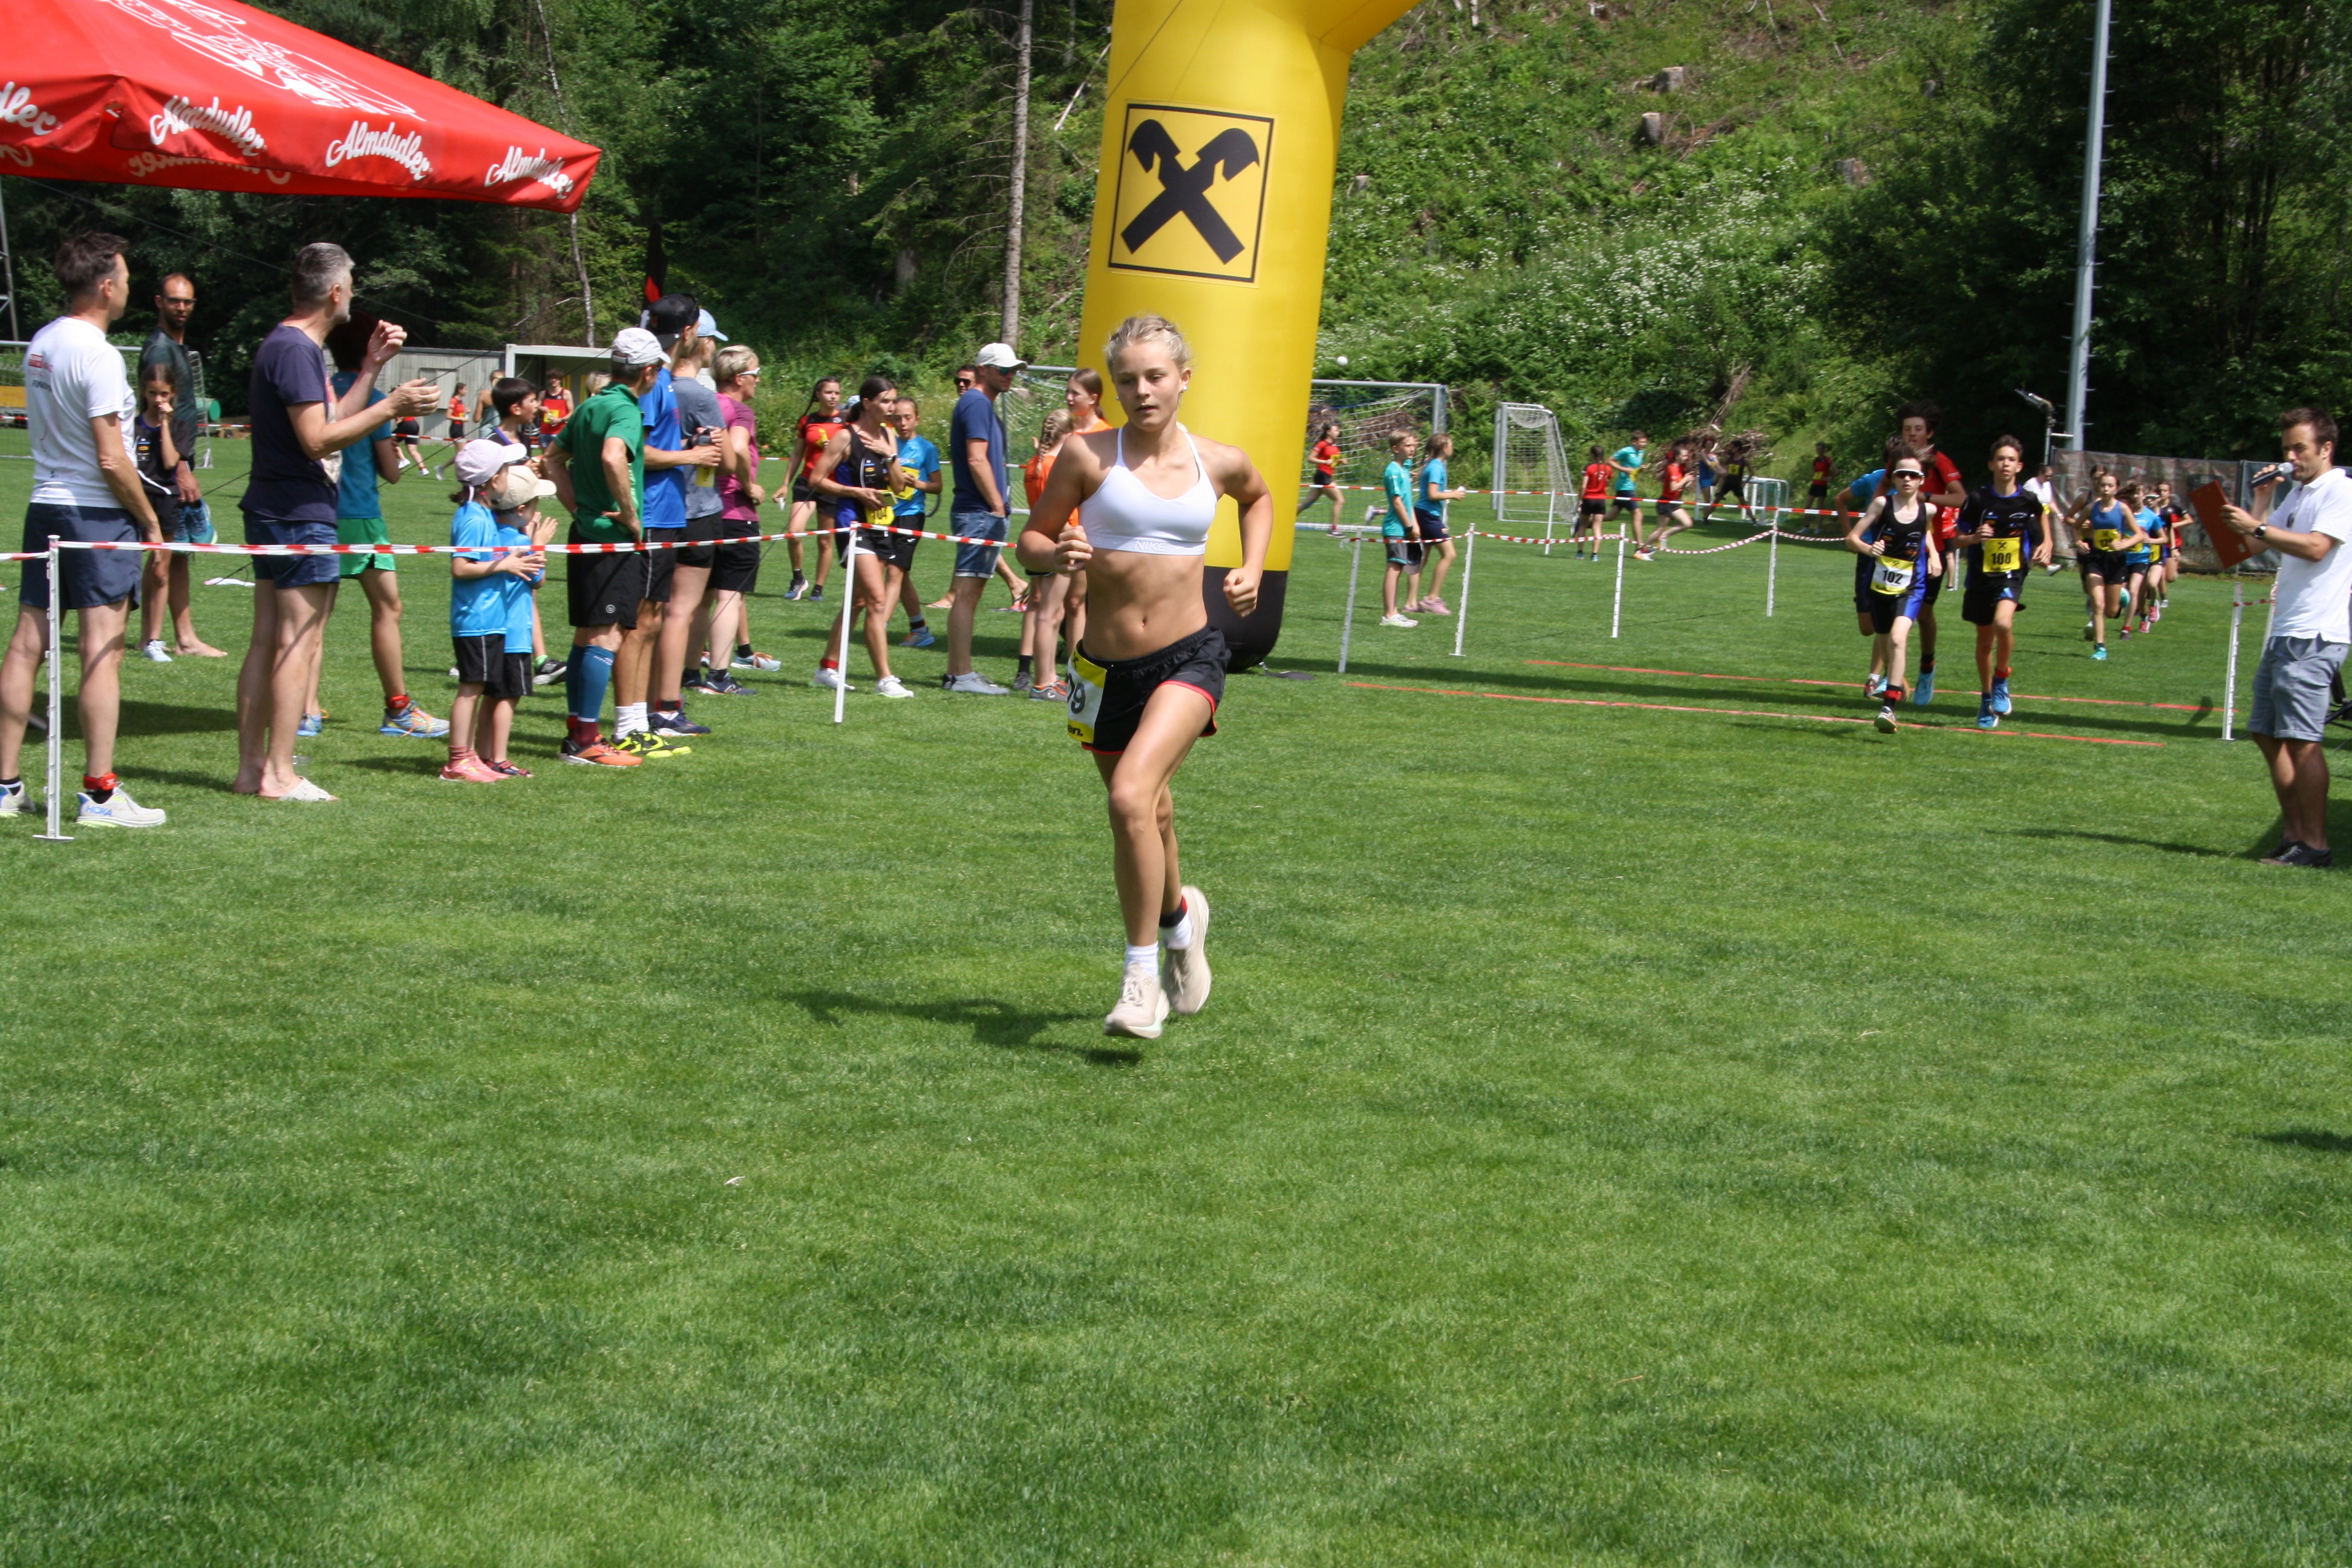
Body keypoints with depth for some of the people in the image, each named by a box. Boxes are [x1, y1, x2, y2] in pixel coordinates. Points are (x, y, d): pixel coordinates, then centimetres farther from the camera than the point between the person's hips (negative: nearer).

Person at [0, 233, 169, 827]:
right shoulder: (97, 354, -15)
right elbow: (110, 458, -17)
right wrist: (150, 521, -6)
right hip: (98, 512, -8)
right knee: (102, 650, -6)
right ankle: (99, 794, -6)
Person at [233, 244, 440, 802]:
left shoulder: (295, 346, 16)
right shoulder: (295, 349, -16)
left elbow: (332, 421, 22)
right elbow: (318, 440, -22)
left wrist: (371, 366, 19)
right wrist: (391, 407, -21)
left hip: (273, 514, 11)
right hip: (301, 517, -11)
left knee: (267, 641, 11)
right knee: (298, 643, -7)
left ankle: (251, 768, 14)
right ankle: (280, 774, -6)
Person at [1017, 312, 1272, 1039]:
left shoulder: (1219, 462, 1)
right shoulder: (1088, 455, -5)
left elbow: (1259, 497, 24)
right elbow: (1032, 538, 1)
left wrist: (1252, 569, 10)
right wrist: (1058, 556, -21)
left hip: (1189, 658, -1)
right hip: (1107, 666, 2)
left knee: (1133, 795, -24)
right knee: (1144, 815, 16)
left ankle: (1143, 969, -10)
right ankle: (1179, 913, 49)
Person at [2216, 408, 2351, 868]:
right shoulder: (2298, 493, 20)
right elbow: (2261, 544, 21)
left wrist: (2256, 526, -21)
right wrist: (2264, 498, 11)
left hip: (2315, 635, -10)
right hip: (2285, 632, 10)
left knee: (2300, 737, -11)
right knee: (2268, 734, 10)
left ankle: (2315, 845, -8)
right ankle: (2293, 834, 16)